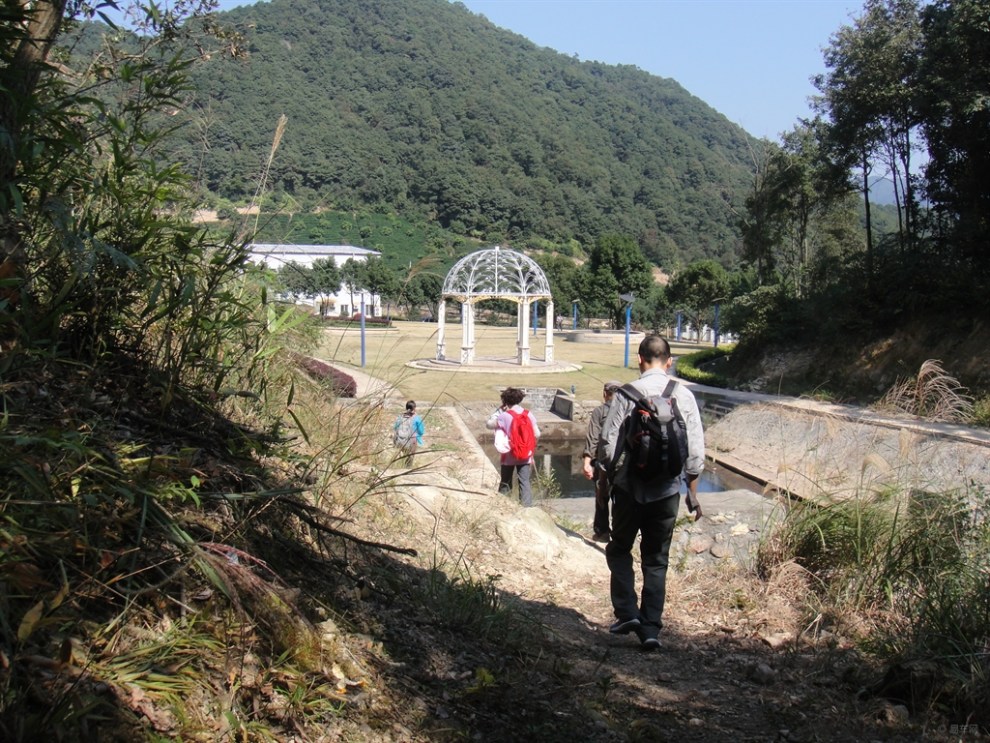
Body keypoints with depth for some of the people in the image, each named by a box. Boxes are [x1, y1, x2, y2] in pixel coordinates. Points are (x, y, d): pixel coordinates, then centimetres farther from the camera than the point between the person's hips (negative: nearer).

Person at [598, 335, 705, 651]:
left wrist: (611, 474, 11)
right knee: (657, 560, 12)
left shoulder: (627, 394, -9)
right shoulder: (684, 396, -2)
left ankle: (627, 612, 3)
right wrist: (692, 492, 10)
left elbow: (608, 444, -9)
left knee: (620, 549, 17)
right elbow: (695, 450, -1)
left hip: (629, 487, -2)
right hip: (667, 490, 2)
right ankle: (651, 628, 10)